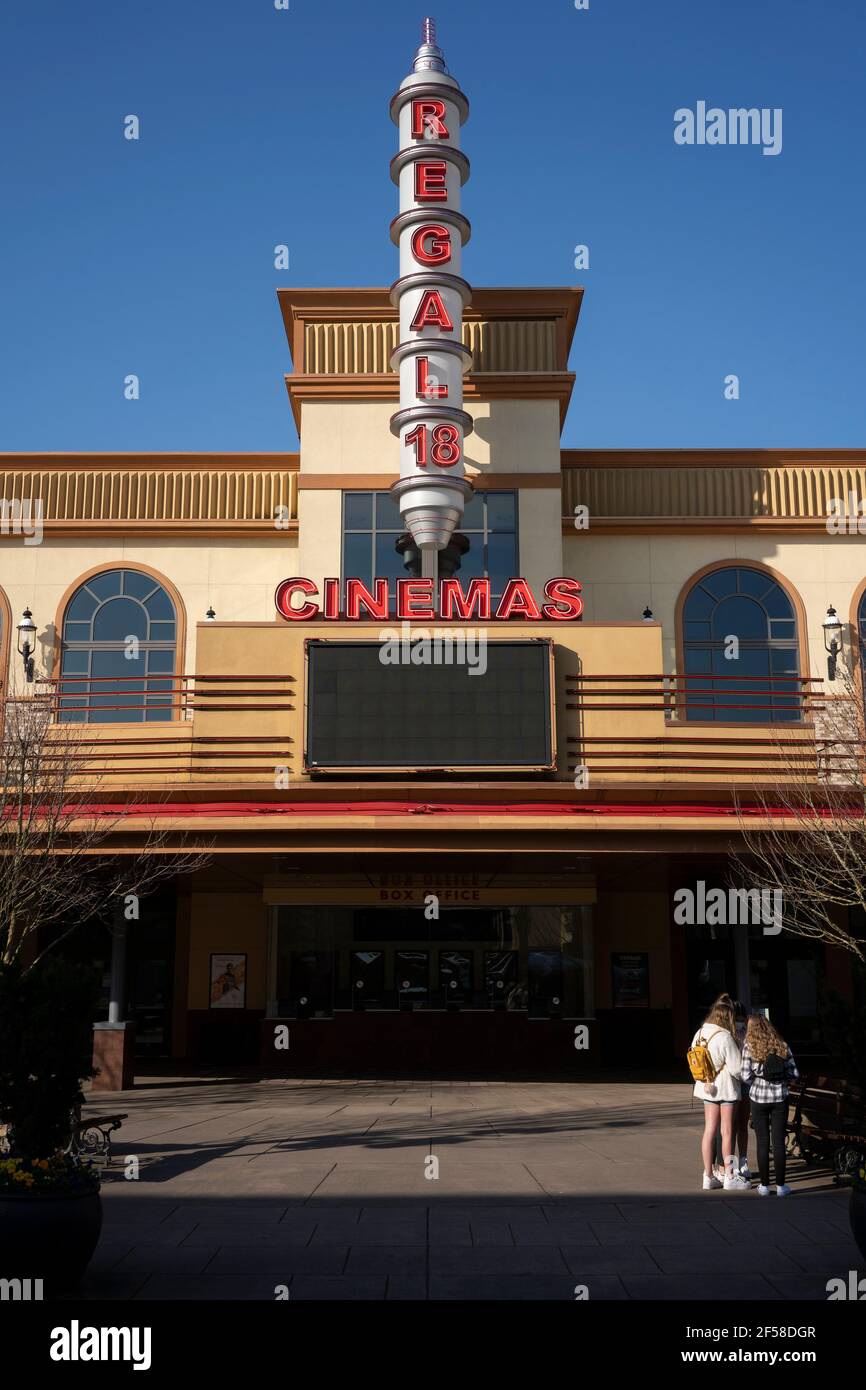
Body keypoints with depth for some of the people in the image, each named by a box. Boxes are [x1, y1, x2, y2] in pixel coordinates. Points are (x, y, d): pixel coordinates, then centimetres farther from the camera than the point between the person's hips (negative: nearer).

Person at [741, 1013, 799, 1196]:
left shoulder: (749, 1046, -6)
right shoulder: (782, 1046, 1)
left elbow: (746, 1076, -10)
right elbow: (794, 1074, 0)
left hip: (758, 1098, -1)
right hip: (780, 1098, 1)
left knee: (762, 1142, 6)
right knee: (779, 1142, 6)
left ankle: (764, 1185, 11)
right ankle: (780, 1185, 10)